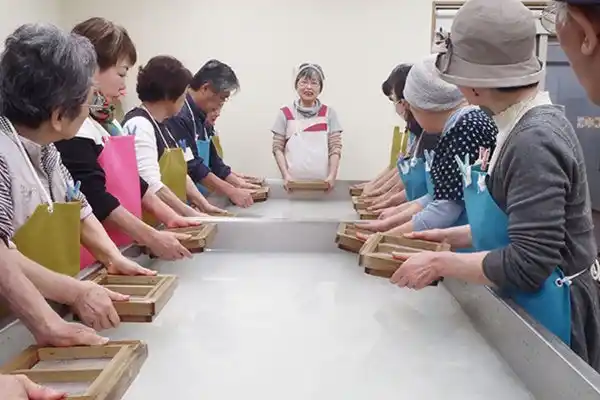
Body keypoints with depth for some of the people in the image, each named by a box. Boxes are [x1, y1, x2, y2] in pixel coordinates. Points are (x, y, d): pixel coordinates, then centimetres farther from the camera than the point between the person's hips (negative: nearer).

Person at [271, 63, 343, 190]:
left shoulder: (329, 113, 7)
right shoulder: (285, 114, 6)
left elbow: (335, 147, 3)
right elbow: (278, 148, 4)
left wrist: (332, 176, -10)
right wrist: (285, 175, -9)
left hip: (322, 183, 1)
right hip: (293, 182, 0)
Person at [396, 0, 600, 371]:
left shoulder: (534, 140, -26)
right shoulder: (526, 125, 2)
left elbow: (527, 264, -27)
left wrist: (441, 263, -19)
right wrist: (451, 236, 8)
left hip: (548, 314, -9)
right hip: (527, 305, 9)